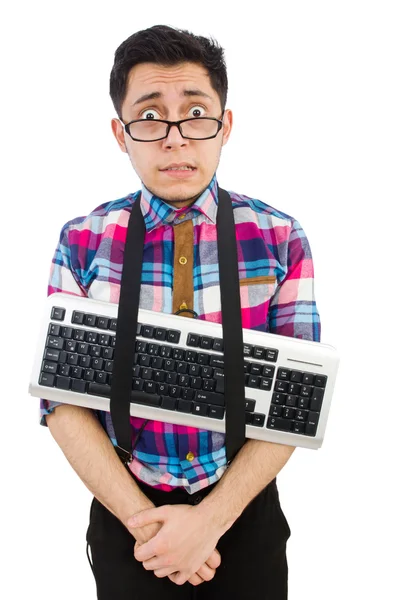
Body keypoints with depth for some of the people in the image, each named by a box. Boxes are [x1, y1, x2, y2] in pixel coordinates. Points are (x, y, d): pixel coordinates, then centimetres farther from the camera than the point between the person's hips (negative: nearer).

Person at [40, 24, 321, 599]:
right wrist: (140, 518, -15)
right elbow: (63, 400, -7)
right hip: (124, 511, 0)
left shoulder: (280, 237, -9)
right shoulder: (83, 242, -9)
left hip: (244, 507, 1)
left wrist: (210, 520, -16)